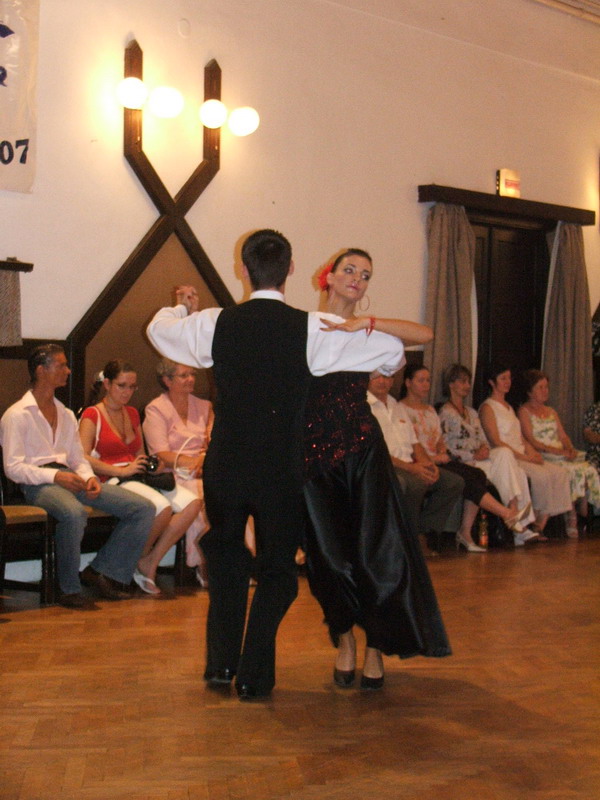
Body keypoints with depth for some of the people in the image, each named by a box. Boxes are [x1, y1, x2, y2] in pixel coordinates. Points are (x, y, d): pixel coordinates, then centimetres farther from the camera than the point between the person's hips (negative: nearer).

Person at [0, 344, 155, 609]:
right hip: (38, 484, -7)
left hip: (69, 477, 7)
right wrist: (55, 476, -20)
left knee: (144, 508, -11)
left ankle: (100, 571, -5)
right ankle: (69, 589, -22)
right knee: (74, 513, -42)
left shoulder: (67, 416, 24)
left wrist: (89, 477, -2)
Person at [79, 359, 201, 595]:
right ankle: (138, 560, -6)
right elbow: (83, 458, -10)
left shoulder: (132, 414, 24)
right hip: (112, 481, -7)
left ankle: (149, 563, -13)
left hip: (139, 477, 7)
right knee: (162, 507, -33)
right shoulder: (92, 415, 2)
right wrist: (122, 471, -16)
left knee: (192, 503, -19)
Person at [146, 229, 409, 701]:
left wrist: (182, 307, 38)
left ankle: (221, 663, 27)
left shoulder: (216, 324, -4)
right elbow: (393, 352, -4)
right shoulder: (312, 329, -11)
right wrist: (380, 371, 20)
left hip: (225, 466, 3)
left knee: (226, 558, 25)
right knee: (278, 569, 15)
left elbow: (159, 329, 16)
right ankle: (254, 674, 13)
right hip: (281, 471, -2)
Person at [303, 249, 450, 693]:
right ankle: (344, 640, 27)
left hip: (363, 448, 1)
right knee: (329, 556, 2)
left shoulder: (371, 334, 10)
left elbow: (426, 334, -9)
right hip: (314, 450, -1)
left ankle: (377, 647, 16)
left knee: (376, 552, -3)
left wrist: (363, 324, -13)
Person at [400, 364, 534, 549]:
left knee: (478, 475, -19)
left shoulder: (430, 409, 27)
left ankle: (465, 532, -23)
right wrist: (429, 458, -14)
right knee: (467, 478, -27)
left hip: (438, 461, 8)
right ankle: (508, 515, -27)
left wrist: (442, 453, 3)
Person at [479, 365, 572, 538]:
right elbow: (496, 442, -12)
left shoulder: (509, 407, 25)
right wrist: (525, 457, -15)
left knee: (560, 473, -11)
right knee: (541, 475, -30)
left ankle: (539, 527, -14)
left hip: (522, 457, 8)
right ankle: (536, 522, -15)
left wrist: (533, 453, 0)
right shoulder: (487, 407, -2)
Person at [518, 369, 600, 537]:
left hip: (562, 454, 7)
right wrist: (557, 451, -17)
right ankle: (572, 518, -26)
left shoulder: (551, 412, 26)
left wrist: (570, 449, -5)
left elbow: (563, 436, 18)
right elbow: (531, 441, -9)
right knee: (573, 471, -31)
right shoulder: (524, 411, 3)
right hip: (542, 458, -6)